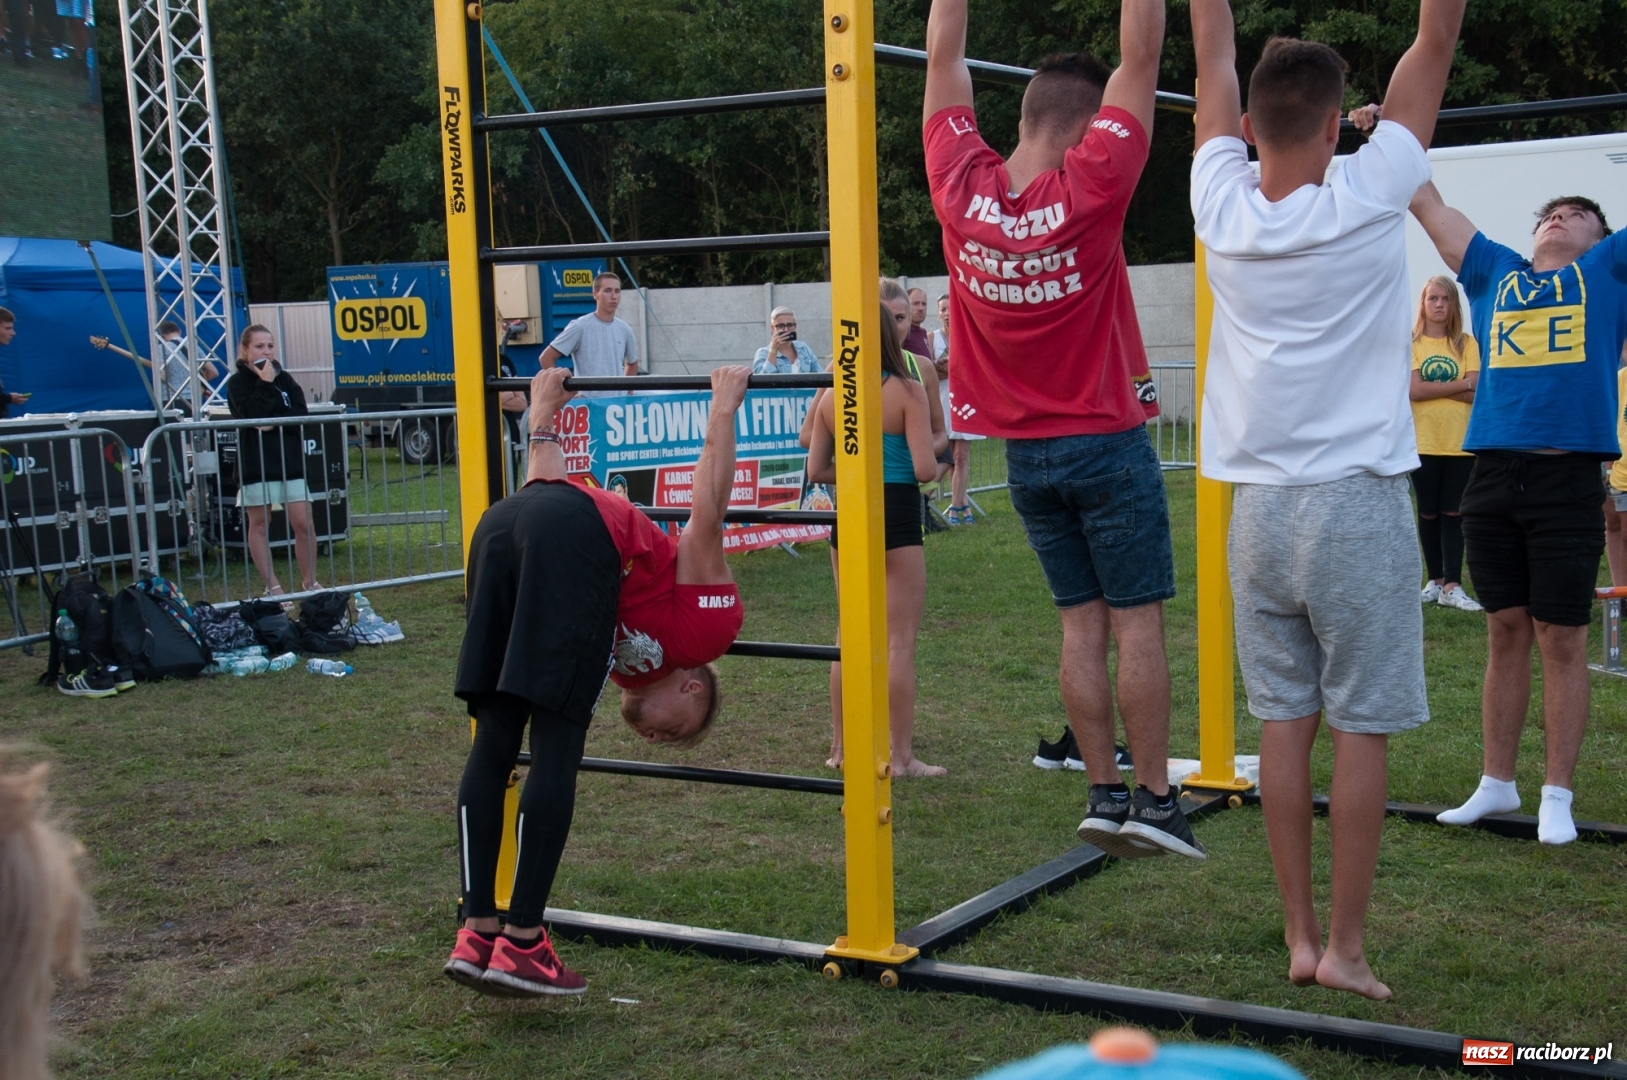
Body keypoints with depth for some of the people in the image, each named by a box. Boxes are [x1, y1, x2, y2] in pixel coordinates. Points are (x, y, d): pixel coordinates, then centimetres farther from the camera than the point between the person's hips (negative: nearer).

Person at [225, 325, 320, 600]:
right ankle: (272, 586, 7)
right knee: (259, 525, 2)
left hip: (291, 460, 3)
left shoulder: (284, 379, 11)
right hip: (257, 464, -3)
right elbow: (253, 414, -17)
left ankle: (309, 582, 12)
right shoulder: (238, 382, -1)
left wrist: (275, 423, -14)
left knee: (303, 524, 0)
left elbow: (302, 416, -1)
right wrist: (265, 384, -14)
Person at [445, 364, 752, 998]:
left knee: (493, 742, 7)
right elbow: (706, 515, 11)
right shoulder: (707, 625, 19)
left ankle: (477, 935, 8)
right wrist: (724, 410, 6)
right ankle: (521, 946, -2)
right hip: (574, 536, -7)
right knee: (555, 750, -3)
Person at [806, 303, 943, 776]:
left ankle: (841, 748, 23)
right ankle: (902, 756, 4)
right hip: (897, 515, -5)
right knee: (899, 640, 1)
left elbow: (816, 471, 4)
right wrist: (929, 454, 7)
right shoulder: (908, 391, -10)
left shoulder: (831, 397, 3)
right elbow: (924, 469, -15)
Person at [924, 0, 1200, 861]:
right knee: (1137, 625, 1)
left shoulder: (962, 190, -6)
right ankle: (1153, 799, 3)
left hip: (1025, 455, 5)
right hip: (1106, 445, -5)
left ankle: (1105, 794, 10)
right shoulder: (1089, 189, -16)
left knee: (1082, 627, 9)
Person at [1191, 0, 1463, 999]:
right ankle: (1344, 948, 7)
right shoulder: (1364, 201, -10)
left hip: (1260, 507, 4)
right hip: (1358, 505, -4)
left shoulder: (1224, 208, -2)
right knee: (1361, 731, 2)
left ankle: (1301, 937, 15)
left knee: (1285, 724, 9)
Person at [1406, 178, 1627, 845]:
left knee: (1561, 640, 2)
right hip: (1493, 474, 3)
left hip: (1569, 479, -2)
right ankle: (1497, 785, 19)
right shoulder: (1495, 273, 19)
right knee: (1505, 634, 9)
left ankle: (1556, 796, 11)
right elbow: (1426, 203, 21)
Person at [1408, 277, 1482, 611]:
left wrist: (1432, 387, -13)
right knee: (1429, 514, 6)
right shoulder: (1410, 342, 1)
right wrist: (1459, 384, -9)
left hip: (1460, 442, 1)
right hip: (1424, 442, -1)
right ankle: (1436, 580, 16)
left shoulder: (1466, 344, 6)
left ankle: (1452, 586, -4)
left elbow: (1475, 393, -5)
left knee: (1453, 514, -1)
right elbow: (1413, 390, -12)